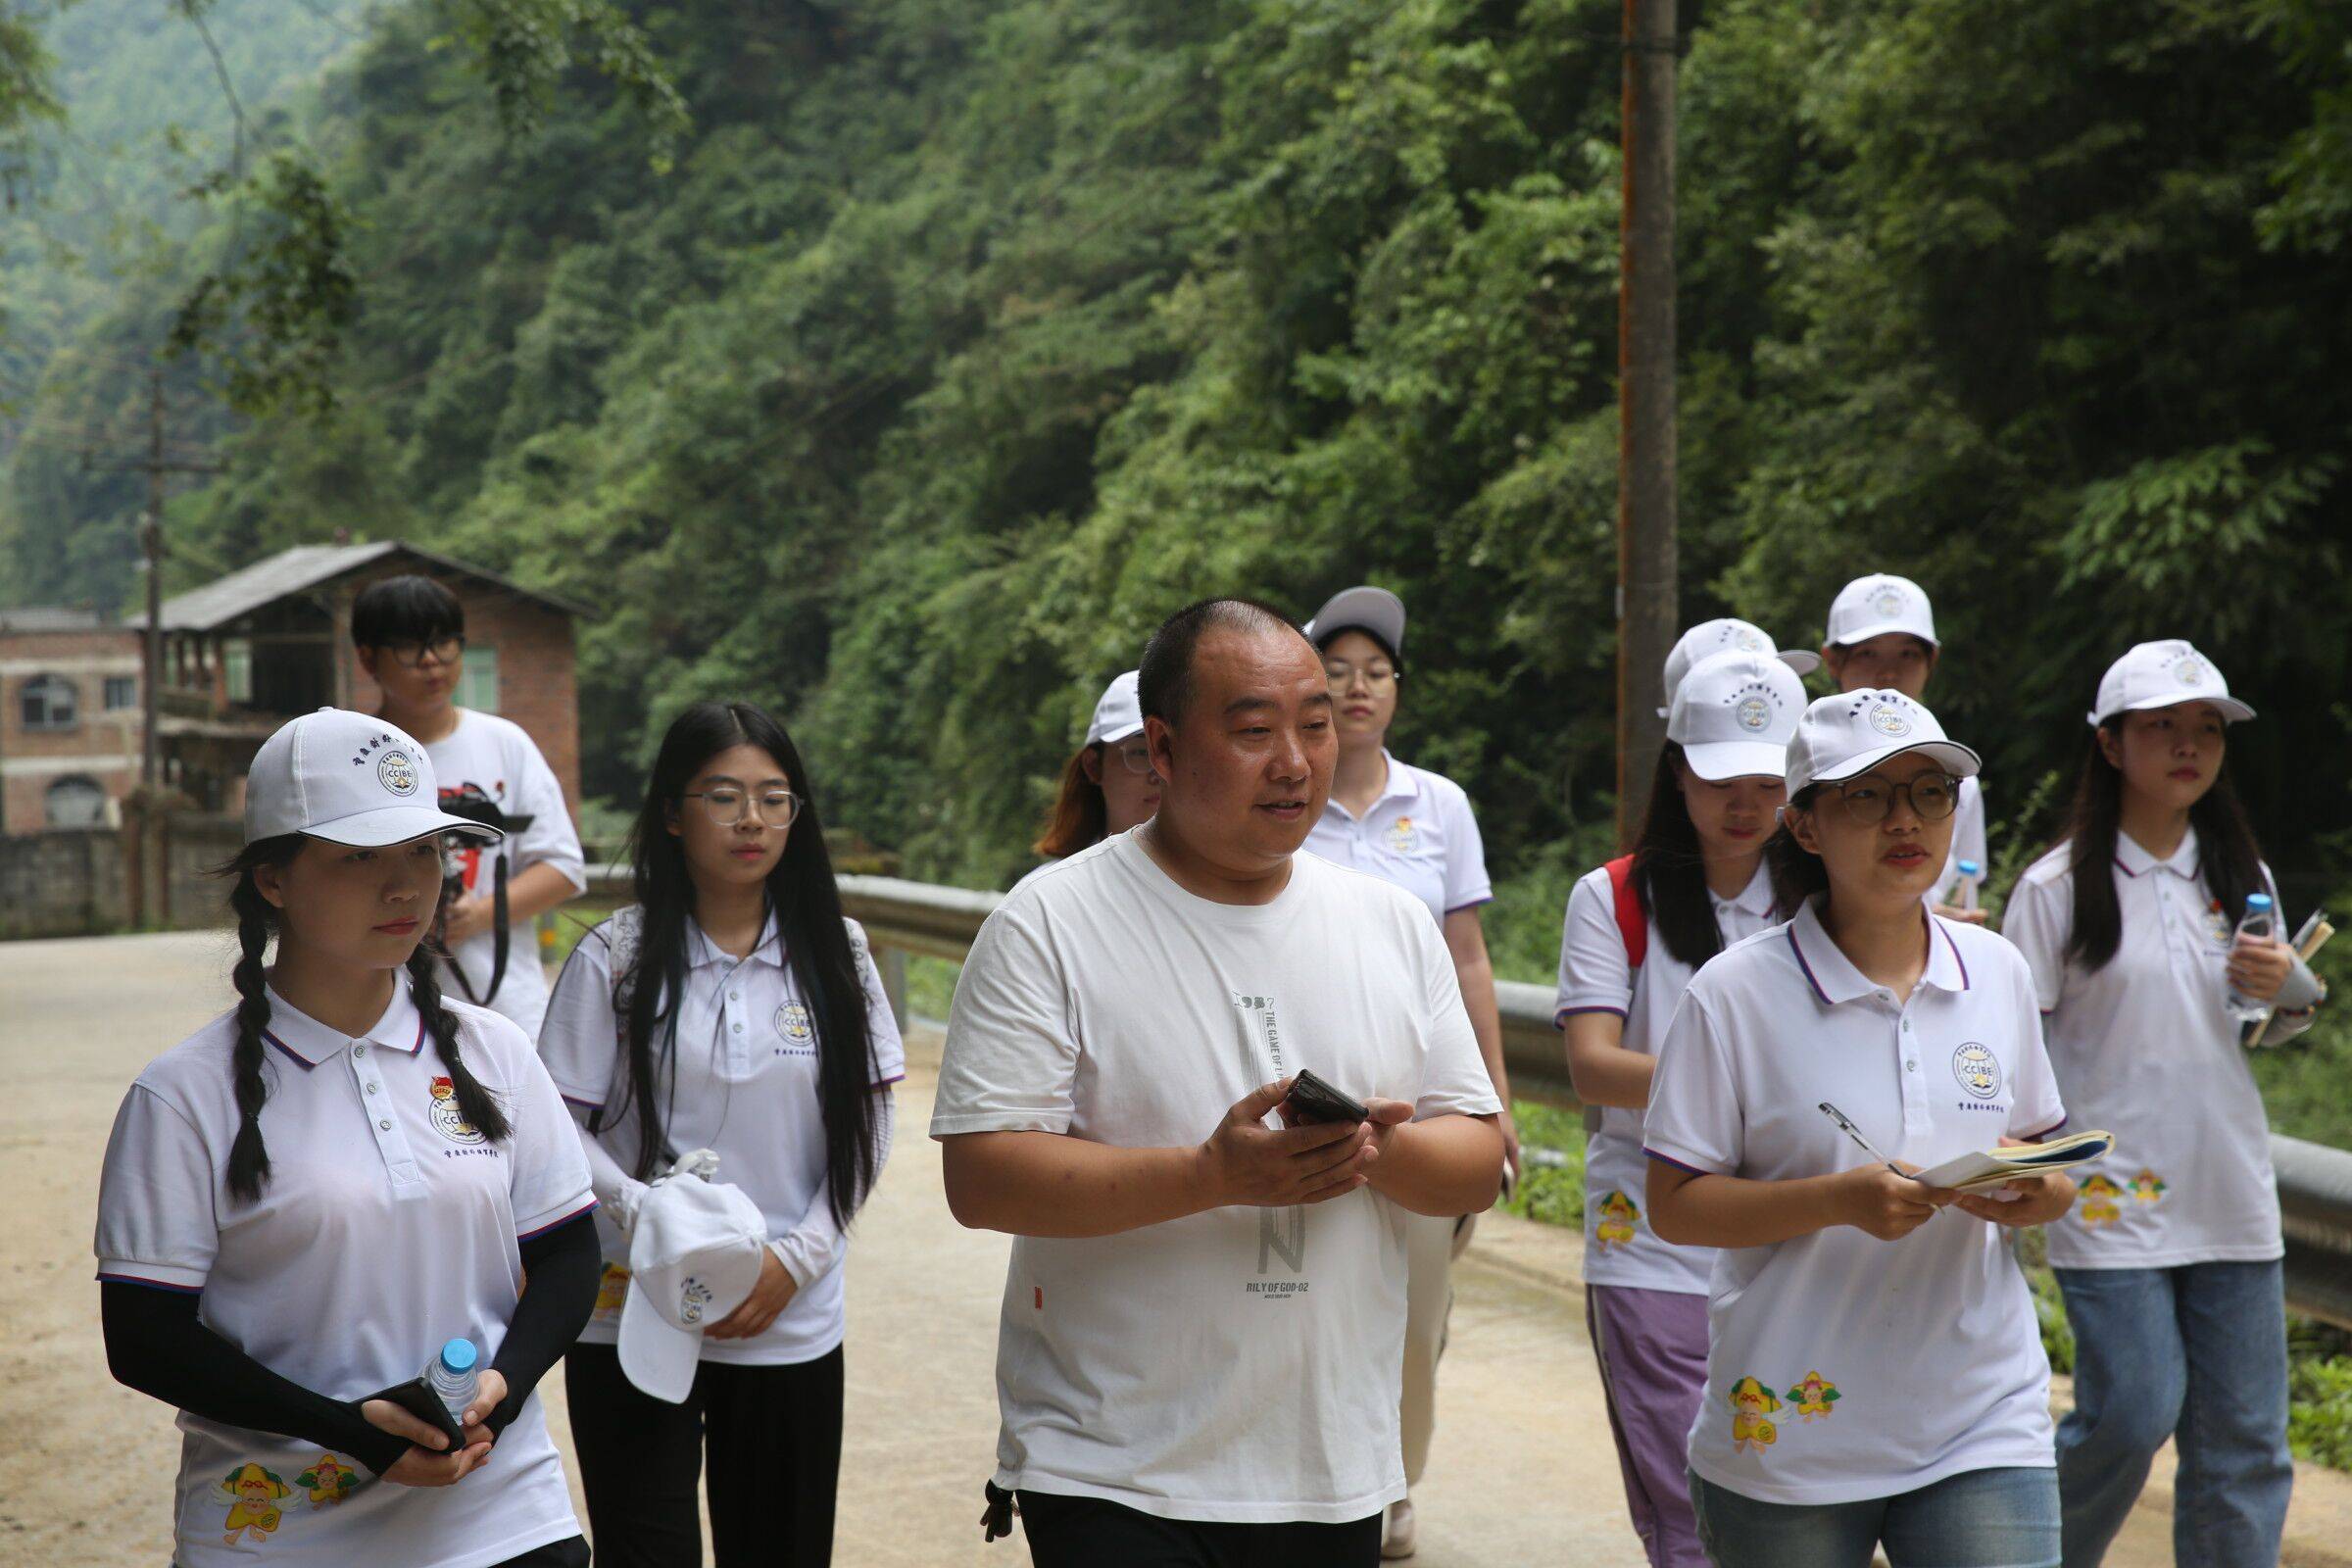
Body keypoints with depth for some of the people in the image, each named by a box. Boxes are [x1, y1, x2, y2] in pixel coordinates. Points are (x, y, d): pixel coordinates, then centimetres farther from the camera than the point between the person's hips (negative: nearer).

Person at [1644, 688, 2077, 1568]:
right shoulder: (1736, 993, -8)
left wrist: (2033, 1192, -9)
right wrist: (1842, 1199, -21)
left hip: (1985, 1423, 3)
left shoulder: (1997, 974, 6)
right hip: (1788, 1434, -2)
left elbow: (2052, 1171, 15)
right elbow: (1674, 1205, -8)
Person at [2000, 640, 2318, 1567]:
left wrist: (2286, 986, -2)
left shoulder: (2241, 875, 10)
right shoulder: (2059, 887, -6)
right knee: (2134, 1412, -7)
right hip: (2111, 1201, -5)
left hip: (2231, 1194, 5)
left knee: (2244, 1436, 4)